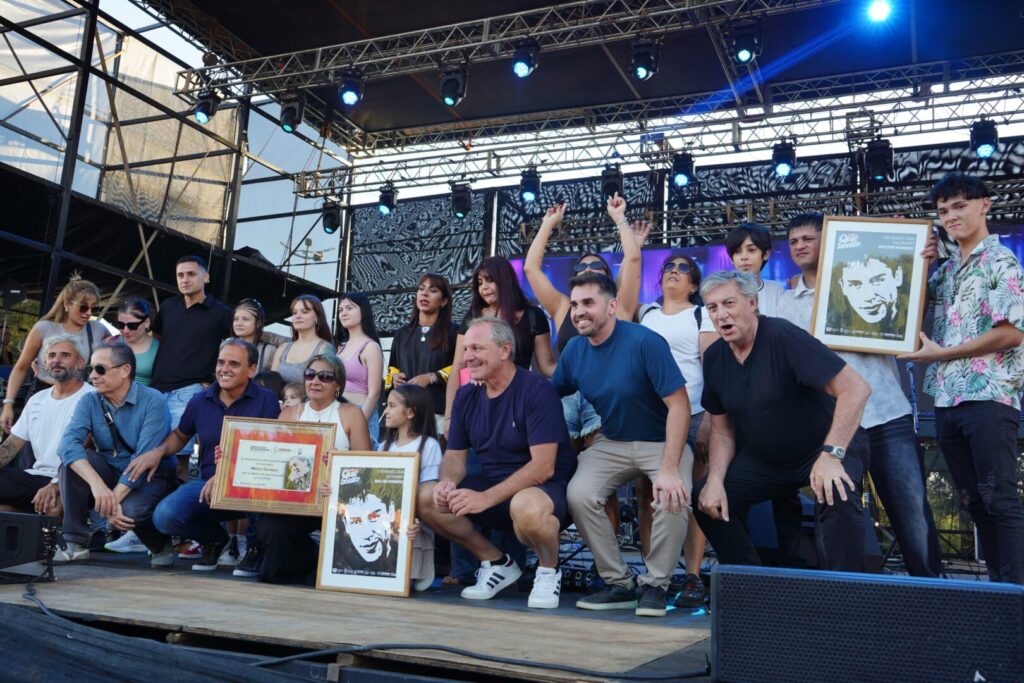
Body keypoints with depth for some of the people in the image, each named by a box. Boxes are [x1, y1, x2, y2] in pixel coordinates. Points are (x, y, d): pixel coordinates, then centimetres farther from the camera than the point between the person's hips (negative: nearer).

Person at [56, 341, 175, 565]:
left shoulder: (153, 401, -17)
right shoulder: (90, 402, -4)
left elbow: (144, 459, -24)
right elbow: (68, 443, -22)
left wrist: (115, 497, -32)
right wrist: (96, 483, -38)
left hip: (150, 477, -5)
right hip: (110, 472, 5)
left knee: (131, 510, -34)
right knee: (73, 460, -21)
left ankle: (161, 545, 1)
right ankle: (75, 544, -14)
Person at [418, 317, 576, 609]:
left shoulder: (536, 390, -16)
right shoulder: (467, 396, 6)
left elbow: (543, 466, -23)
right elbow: (455, 455, 10)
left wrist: (486, 498, -29)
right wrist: (447, 482, -15)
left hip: (546, 491, -7)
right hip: (492, 487, 7)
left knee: (526, 506, -41)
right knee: (425, 497, -12)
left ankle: (548, 571, -6)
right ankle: (497, 563, 6)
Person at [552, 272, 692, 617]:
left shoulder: (645, 342, -21)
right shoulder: (574, 350, -3)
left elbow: (679, 404, -23)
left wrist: (669, 468, -30)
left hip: (661, 442, -4)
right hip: (612, 443, 5)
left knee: (672, 499, -31)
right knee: (580, 494, -21)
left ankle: (655, 585, -4)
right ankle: (619, 584, -2)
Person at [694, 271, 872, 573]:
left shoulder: (782, 336, -25)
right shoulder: (714, 357, -4)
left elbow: (855, 388, -30)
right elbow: (722, 431, 4)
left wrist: (831, 455, -35)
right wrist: (715, 480, -11)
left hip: (825, 449, -6)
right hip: (764, 459, 7)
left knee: (837, 498, -35)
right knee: (704, 499, -4)